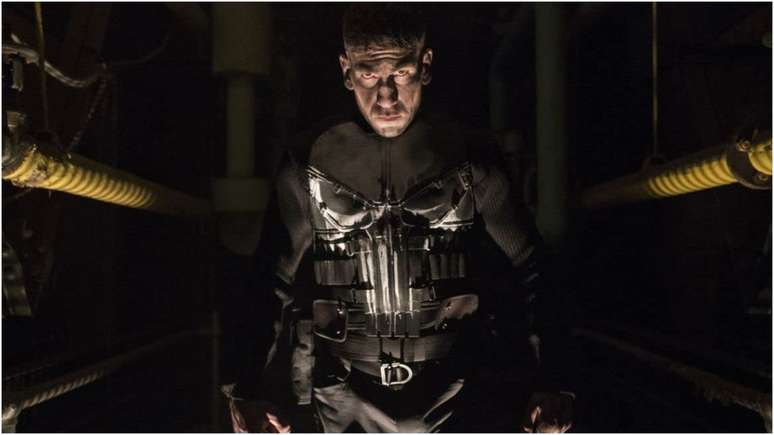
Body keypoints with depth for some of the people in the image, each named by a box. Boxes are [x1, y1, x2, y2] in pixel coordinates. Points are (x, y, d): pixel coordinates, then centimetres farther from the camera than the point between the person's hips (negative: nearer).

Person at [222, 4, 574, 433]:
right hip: (345, 399, 1)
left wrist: (551, 384, -9)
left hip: (449, 393, 0)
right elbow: (271, 283, -1)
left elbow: (530, 268, -3)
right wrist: (248, 393, -8)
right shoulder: (308, 169, -7)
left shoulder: (469, 160, -7)